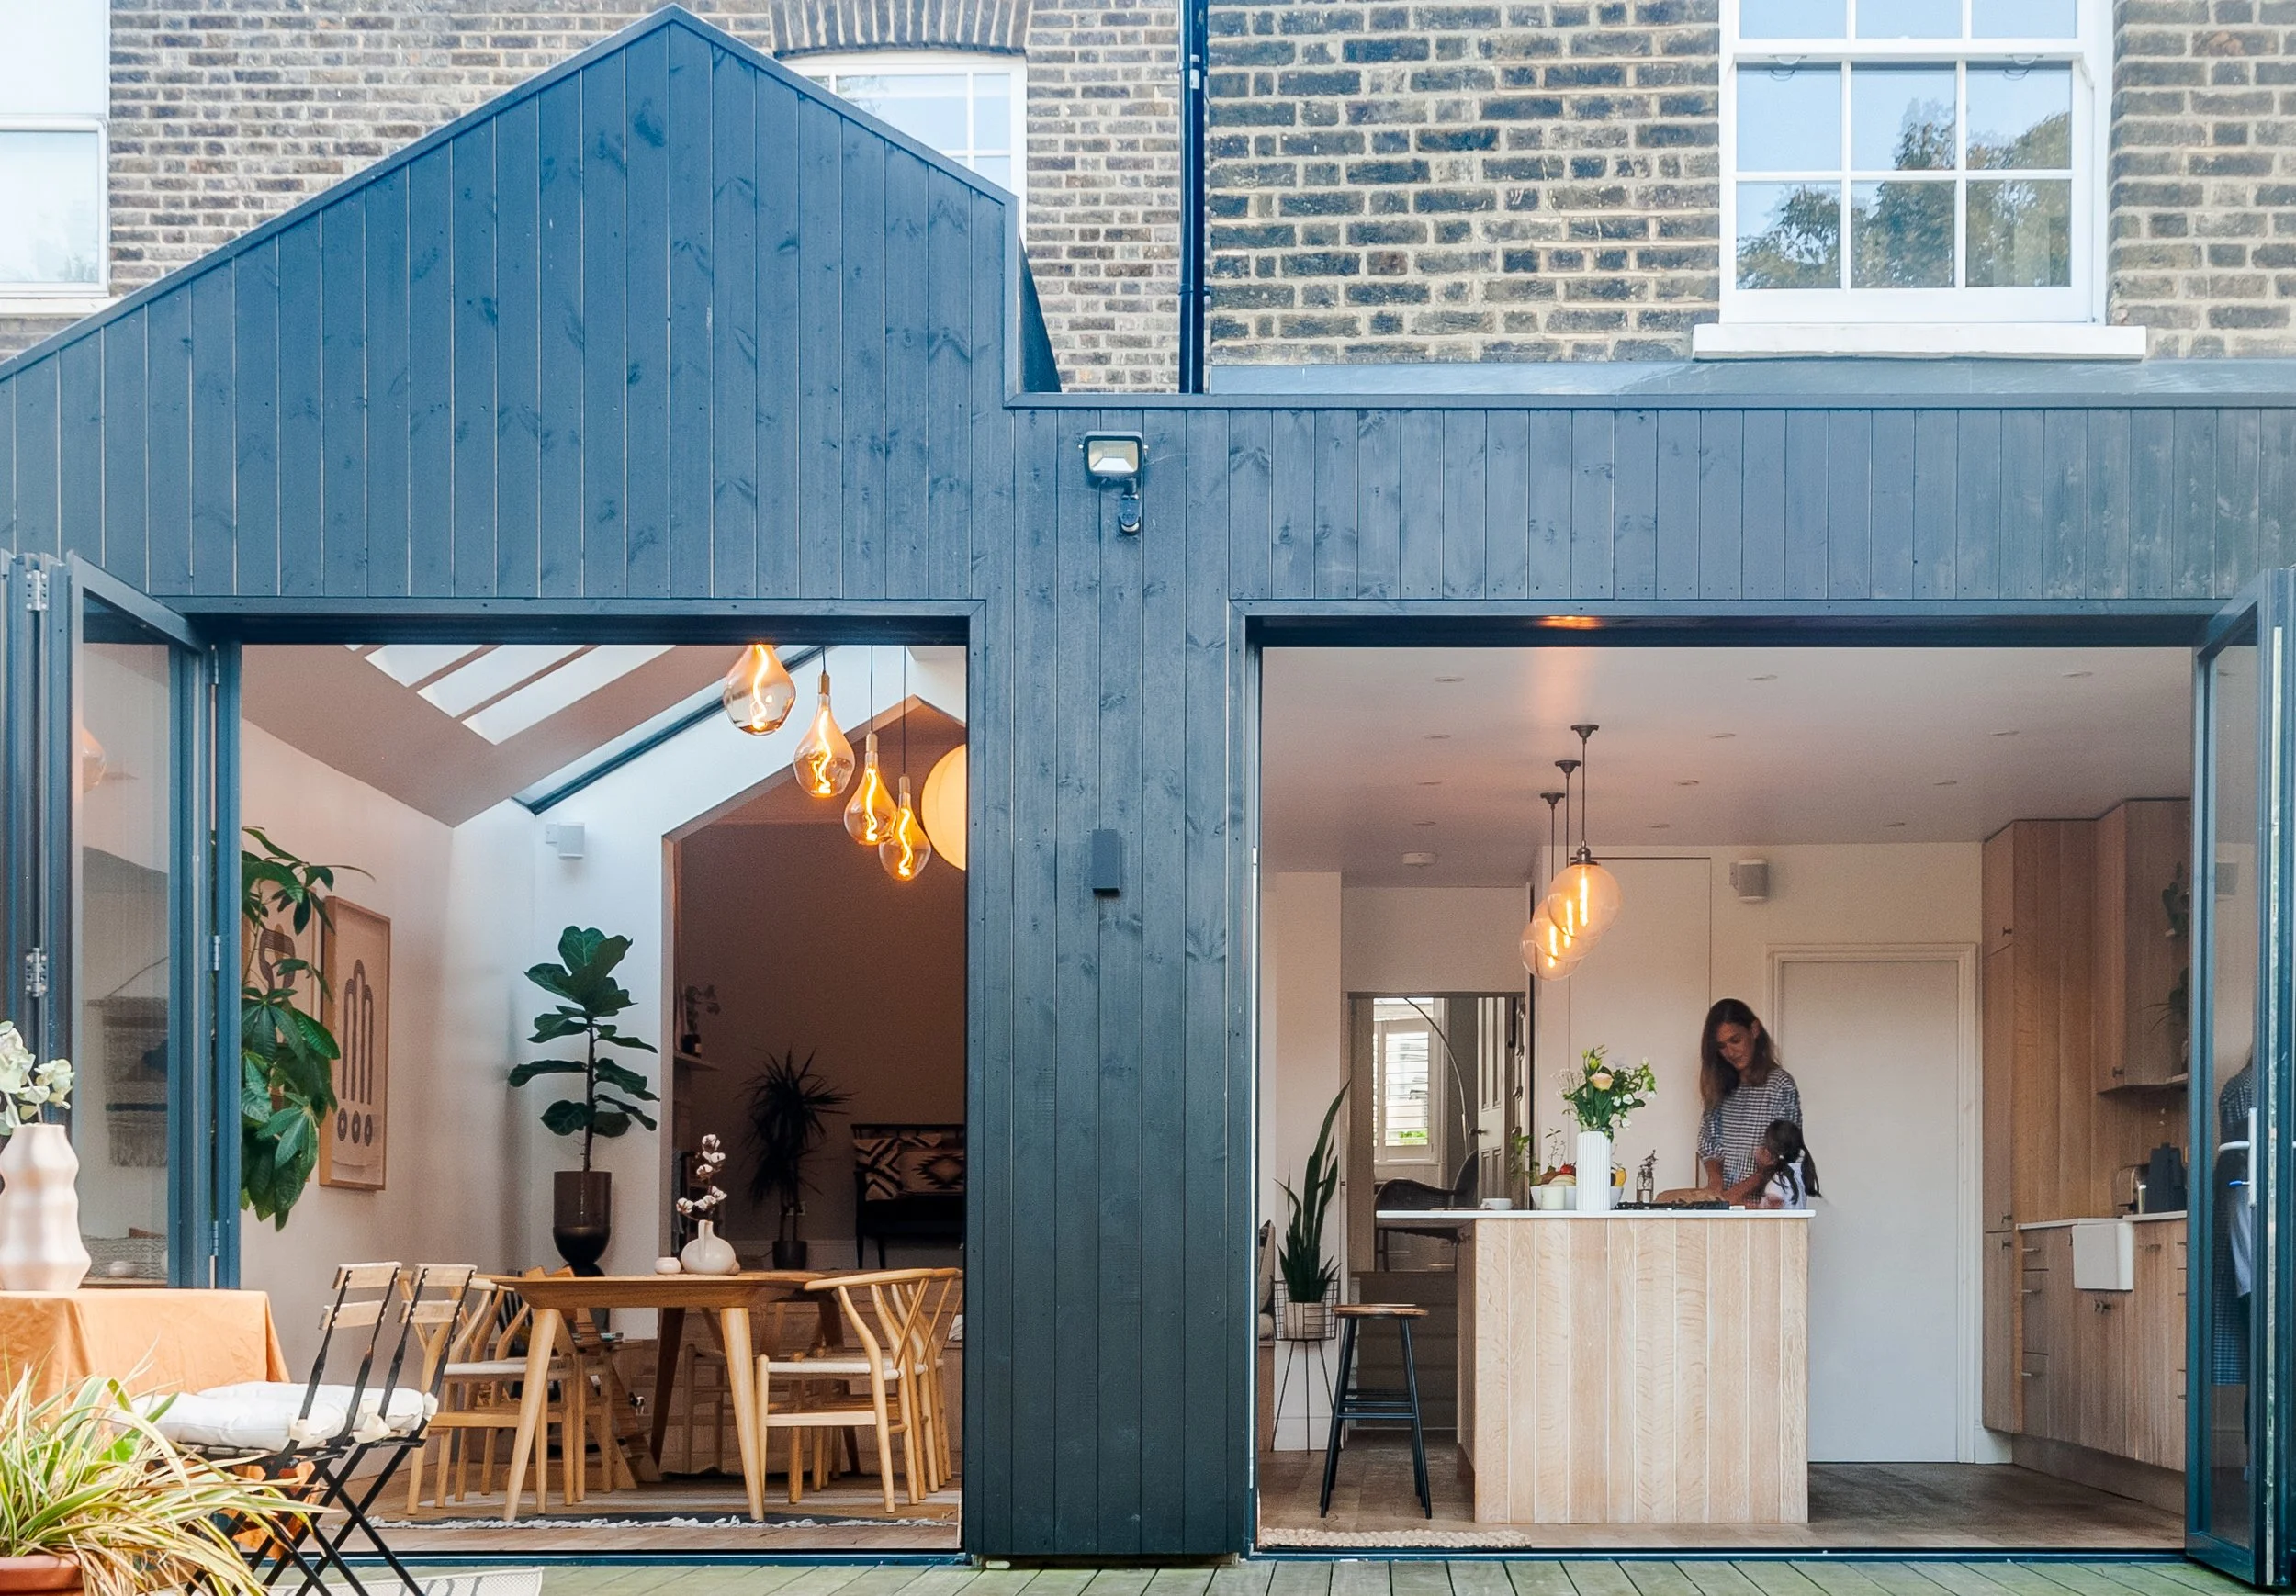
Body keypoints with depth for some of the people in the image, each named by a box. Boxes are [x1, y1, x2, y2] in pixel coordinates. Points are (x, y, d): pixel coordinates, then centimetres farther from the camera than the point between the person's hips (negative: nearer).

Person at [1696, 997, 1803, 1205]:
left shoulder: (1780, 1084, -2)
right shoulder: (1720, 1087, 16)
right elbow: (1708, 1144, 15)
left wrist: (1743, 1188, -16)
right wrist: (1715, 1176, -6)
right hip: (1724, 1200, 5)